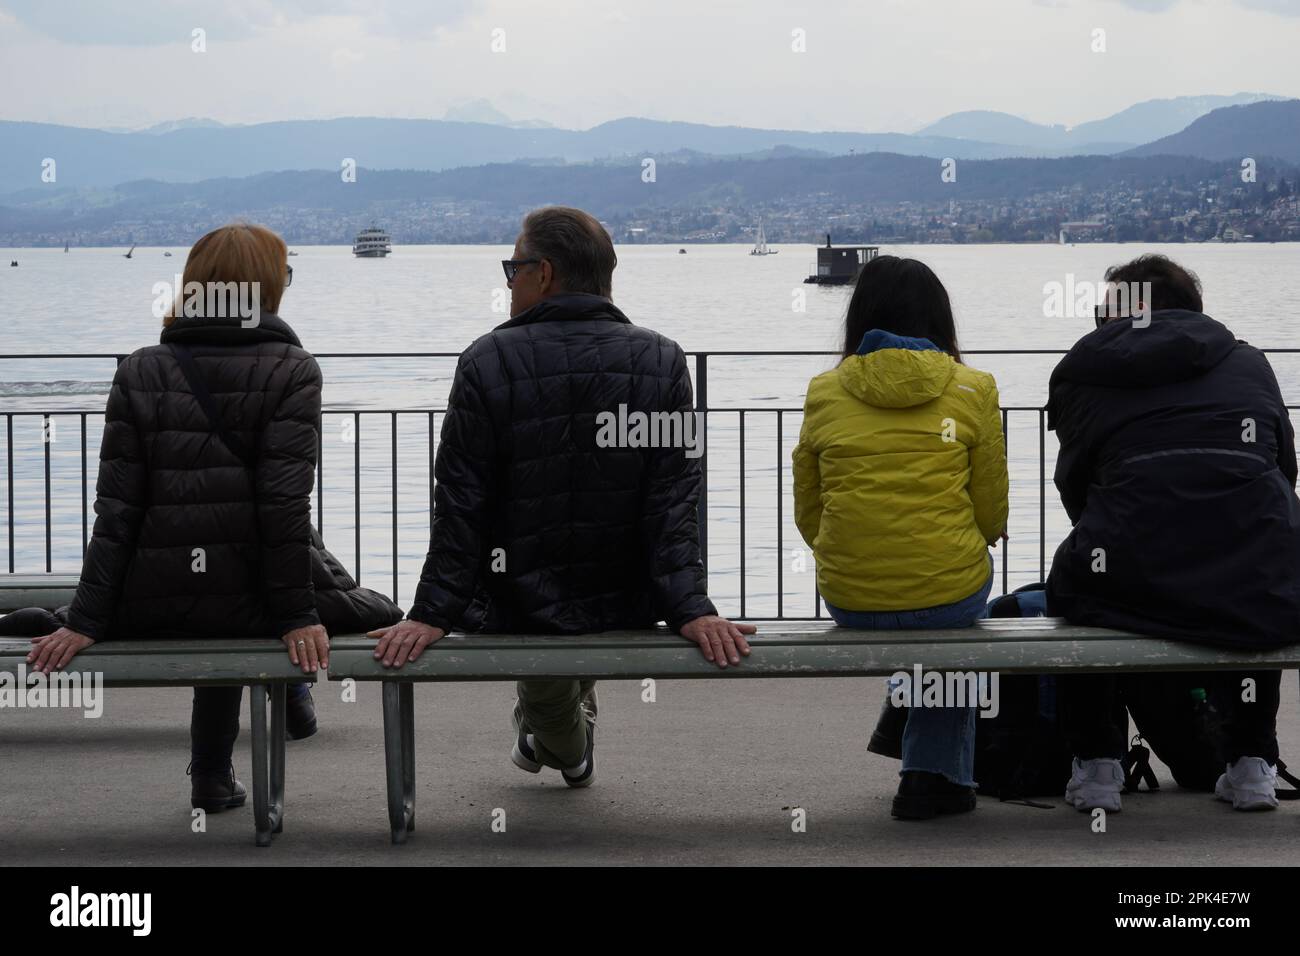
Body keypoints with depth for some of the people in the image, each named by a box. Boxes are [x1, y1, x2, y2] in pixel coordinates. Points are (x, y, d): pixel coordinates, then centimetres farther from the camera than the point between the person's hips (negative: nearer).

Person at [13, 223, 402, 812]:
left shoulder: (140, 371, 4)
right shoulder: (291, 370, -4)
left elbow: (115, 509, -1)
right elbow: (285, 502, -11)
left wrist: (86, 620, 0)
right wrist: (297, 614, -7)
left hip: (153, 607, 3)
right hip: (246, 604, -3)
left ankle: (213, 774, 27)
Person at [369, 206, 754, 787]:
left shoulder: (488, 363, -15)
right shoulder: (662, 363, -8)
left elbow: (460, 509, -14)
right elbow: (675, 505, -13)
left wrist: (432, 614, -11)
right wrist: (691, 609, -14)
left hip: (517, 610, -2)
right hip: (625, 610, 2)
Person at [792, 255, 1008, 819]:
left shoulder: (823, 393, 2)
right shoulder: (972, 389, -3)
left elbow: (807, 517, 9)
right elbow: (992, 513, 2)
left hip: (847, 600, 2)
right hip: (950, 593, -2)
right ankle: (937, 773, 29)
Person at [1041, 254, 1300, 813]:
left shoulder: (1080, 373, 16)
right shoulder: (1249, 363, 21)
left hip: (1133, 591, -2)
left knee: (1070, 581, 34)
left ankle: (1096, 765, 28)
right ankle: (1251, 763, 33)